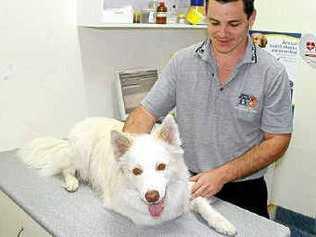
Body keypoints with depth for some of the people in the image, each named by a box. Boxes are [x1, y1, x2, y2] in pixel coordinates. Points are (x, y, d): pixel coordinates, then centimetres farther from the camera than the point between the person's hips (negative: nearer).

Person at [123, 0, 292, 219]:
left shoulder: (272, 73, -10)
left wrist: (222, 175, -18)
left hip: (243, 191, -1)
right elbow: (146, 113, -6)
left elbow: (277, 141, -9)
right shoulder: (182, 61, -5)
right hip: (185, 182, 1)